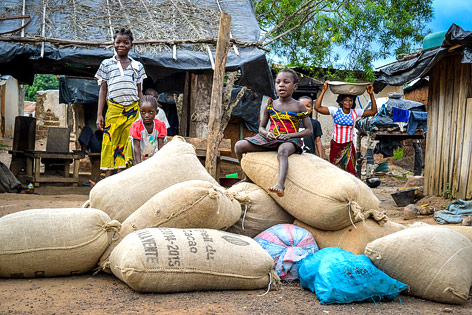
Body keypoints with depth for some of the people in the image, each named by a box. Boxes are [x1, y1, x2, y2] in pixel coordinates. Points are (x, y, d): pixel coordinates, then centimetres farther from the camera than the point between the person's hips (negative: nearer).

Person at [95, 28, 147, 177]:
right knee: (110, 144, -5)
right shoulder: (106, 64, 10)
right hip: (113, 109, -1)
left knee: (125, 146, 0)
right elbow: (103, 89, 8)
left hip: (132, 110, 1)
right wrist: (99, 115, 2)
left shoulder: (137, 66, 14)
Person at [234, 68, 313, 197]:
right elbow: (261, 127, 18)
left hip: (290, 139, -4)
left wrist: (290, 135, -15)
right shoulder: (270, 105, 11)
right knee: (239, 146, -11)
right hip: (271, 138, 5)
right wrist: (267, 133, -9)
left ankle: (280, 184, -61)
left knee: (282, 151, -43)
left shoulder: (299, 107, 1)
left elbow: (309, 130, 0)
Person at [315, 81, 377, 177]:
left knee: (350, 172, -3)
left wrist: (371, 94, -10)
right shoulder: (335, 111, -9)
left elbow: (373, 111, -2)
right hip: (336, 146, -1)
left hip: (348, 146, 1)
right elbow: (317, 108, -19)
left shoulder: (355, 112, -2)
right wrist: (324, 90, -22)